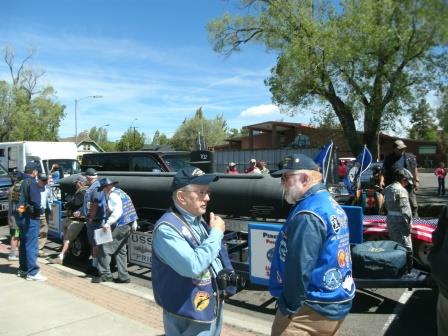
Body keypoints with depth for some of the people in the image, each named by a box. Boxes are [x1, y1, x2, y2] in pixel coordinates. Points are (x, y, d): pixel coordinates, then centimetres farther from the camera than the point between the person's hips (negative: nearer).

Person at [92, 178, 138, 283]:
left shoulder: (113, 195, -12)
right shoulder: (120, 192, 17)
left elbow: (117, 211, -27)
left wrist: (108, 223, -31)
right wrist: (134, 223, 23)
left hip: (120, 226, -10)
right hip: (127, 226, 10)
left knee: (105, 248, -2)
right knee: (120, 251, 16)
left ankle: (105, 274, 1)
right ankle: (123, 277, 18)